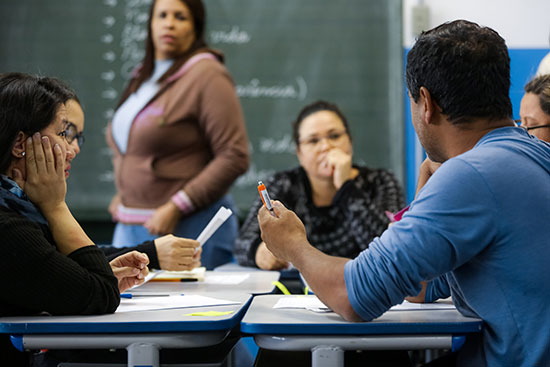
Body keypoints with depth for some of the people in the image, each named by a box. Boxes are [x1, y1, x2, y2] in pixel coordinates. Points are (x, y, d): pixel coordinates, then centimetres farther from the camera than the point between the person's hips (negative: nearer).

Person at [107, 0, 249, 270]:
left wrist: (176, 207, -19)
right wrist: (123, 195, 13)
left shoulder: (206, 75, -9)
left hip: (188, 226, -7)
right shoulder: (143, 78, 15)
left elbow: (234, 157, -16)